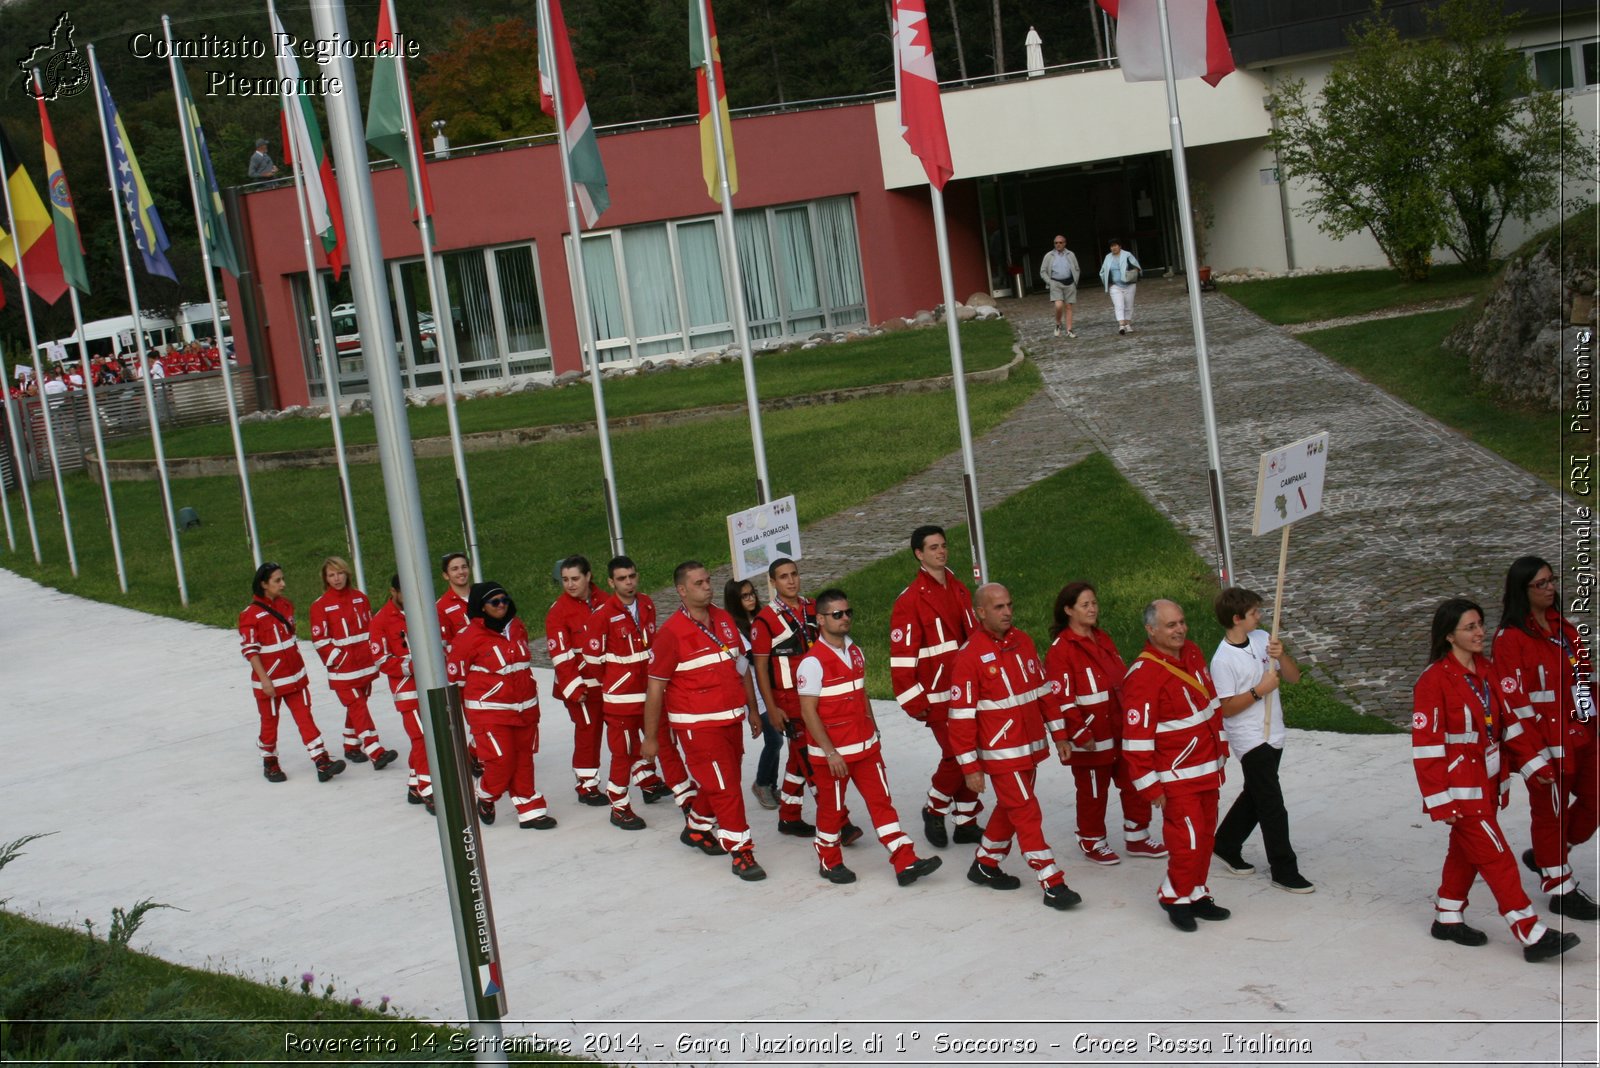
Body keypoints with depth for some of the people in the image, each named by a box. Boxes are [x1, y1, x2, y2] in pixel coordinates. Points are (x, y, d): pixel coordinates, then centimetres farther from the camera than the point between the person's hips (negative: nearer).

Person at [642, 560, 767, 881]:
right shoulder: (671, 632, -14)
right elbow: (655, 687, -10)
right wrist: (650, 738, -8)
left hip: (731, 719, 7)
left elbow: (742, 668, 16)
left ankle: (695, 829, 40)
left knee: (721, 783, 16)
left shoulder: (725, 620, 5)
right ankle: (741, 853, 1)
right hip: (697, 725, -7)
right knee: (725, 787, -8)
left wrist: (752, 711, 18)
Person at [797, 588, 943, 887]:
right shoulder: (813, 662, -16)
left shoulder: (855, 652, 7)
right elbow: (808, 712, -17)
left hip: (865, 747, 7)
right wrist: (830, 753, -19)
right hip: (832, 753, -6)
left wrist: (873, 731, 18)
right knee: (832, 808, 7)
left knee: (881, 801, 3)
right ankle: (829, 862, 26)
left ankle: (905, 863, 3)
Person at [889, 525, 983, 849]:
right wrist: (916, 705, -13)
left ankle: (967, 822, 21)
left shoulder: (959, 590, 12)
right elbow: (901, 658, -12)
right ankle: (934, 811, 15)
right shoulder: (910, 600, -11)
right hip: (939, 697, -6)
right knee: (956, 756, -10)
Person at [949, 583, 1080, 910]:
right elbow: (961, 716, -14)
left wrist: (1059, 735, 12)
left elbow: (1043, 689, 13)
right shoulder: (970, 656, -16)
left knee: (1010, 809, 19)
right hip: (1000, 754, -7)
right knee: (1027, 815, -6)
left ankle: (985, 866, 36)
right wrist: (970, 767, -14)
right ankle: (1052, 886, -3)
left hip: (1031, 746, 7)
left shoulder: (1023, 642, 5)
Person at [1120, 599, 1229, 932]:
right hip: (1176, 776, -8)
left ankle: (1196, 894, 28)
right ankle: (1175, 897, 11)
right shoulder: (1142, 676, -22)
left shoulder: (1192, 653, 4)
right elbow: (1136, 738, -21)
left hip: (1208, 768, 8)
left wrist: (1220, 748, 20)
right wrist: (1150, 787, -17)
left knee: (1206, 833, 14)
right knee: (1188, 836, -8)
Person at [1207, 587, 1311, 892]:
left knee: (1255, 796, 19)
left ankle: (1225, 846, 36)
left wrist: (1281, 655, -15)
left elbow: (1294, 677, 4)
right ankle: (1284, 872, 4)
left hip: (1272, 735, 7)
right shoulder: (1223, 659, -17)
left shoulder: (1262, 639, 3)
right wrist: (1259, 690, -23)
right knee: (1272, 807, -4)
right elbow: (1226, 708, -16)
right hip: (1250, 741, -7)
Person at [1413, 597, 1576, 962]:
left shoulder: (1489, 671, 7)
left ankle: (1448, 919, 32)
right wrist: (1441, 802, -18)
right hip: (1461, 789, -8)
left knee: (1466, 852, 17)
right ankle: (1533, 937, -4)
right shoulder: (1434, 681, -18)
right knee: (1496, 858, -6)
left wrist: (1535, 766, 8)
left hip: (1488, 784, 8)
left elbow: (1512, 721, 13)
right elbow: (1427, 745, -17)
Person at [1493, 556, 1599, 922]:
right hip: (1545, 742, -8)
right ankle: (1560, 889, 19)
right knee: (1551, 809, 5)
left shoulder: (1564, 627, 11)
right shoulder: (1510, 638, -13)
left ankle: (1545, 856, 34)